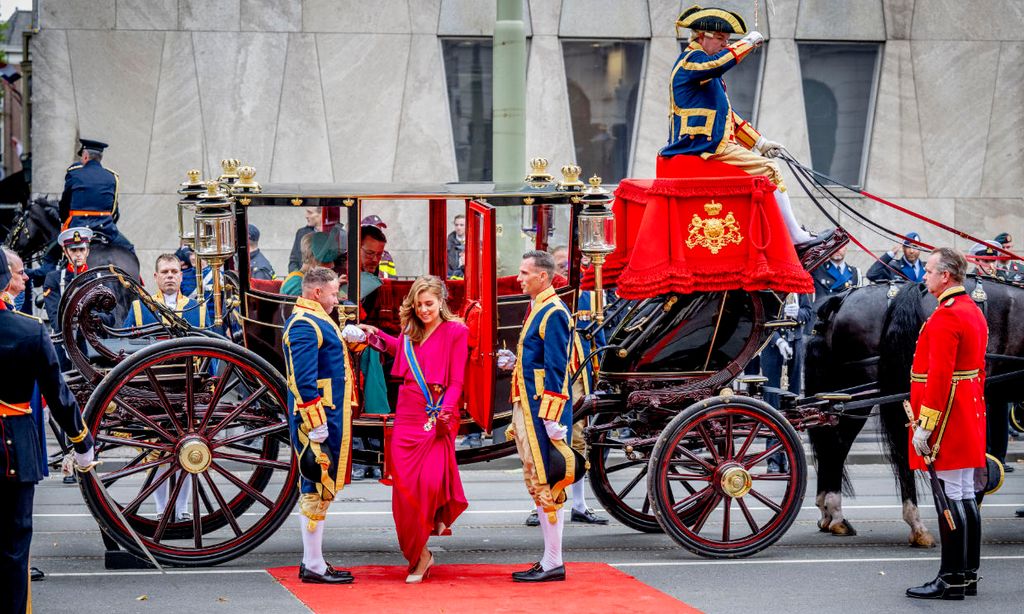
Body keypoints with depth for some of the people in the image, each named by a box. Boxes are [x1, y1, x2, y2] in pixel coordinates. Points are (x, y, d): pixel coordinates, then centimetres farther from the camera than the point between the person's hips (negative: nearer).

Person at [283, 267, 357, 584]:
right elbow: (304, 380, -22)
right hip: (319, 419, -11)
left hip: (330, 419, 11)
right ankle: (313, 566, -4)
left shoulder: (316, 321, 18)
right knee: (317, 489, -7)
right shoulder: (304, 325, -16)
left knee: (320, 489, 14)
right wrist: (316, 425, -24)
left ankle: (313, 562, 20)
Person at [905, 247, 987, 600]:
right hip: (968, 421, 10)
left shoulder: (945, 317, -17)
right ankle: (968, 575, 17)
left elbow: (939, 376, -22)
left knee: (950, 498, -7)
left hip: (947, 421, -10)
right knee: (966, 496, 12)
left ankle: (951, 580, -6)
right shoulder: (973, 312, 15)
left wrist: (924, 425, -21)